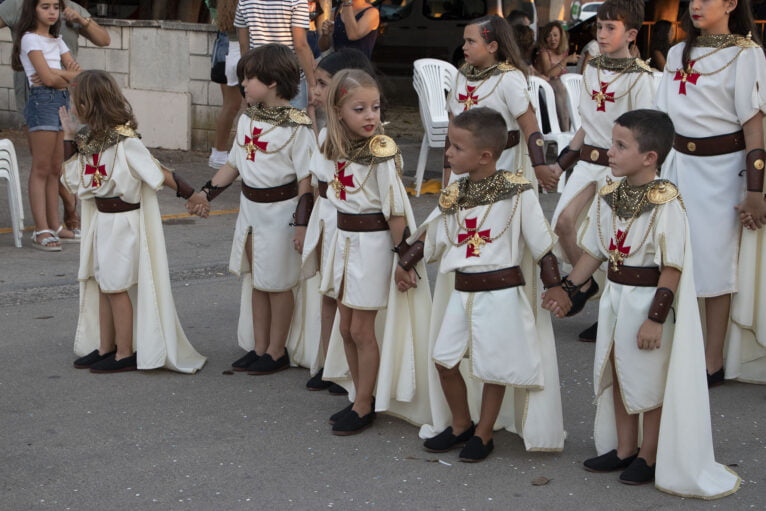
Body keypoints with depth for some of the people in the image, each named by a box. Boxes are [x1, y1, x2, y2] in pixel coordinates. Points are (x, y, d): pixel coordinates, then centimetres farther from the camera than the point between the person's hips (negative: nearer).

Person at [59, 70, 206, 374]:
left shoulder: (124, 141, -20)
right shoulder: (89, 139, 5)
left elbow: (157, 174, -17)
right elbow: (73, 181, 6)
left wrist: (190, 194, -16)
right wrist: (68, 135, 5)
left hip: (124, 221, -8)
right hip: (101, 219, 8)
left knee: (117, 286, -1)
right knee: (102, 284, 13)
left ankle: (126, 354, 10)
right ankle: (105, 348, 23)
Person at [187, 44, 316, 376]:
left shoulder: (296, 127, -16)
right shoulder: (248, 119, 6)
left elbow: (306, 180, -17)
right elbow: (234, 164, 15)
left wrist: (301, 223, -20)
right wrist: (206, 193, 11)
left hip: (280, 210, -7)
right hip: (250, 207, 7)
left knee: (277, 283, 4)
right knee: (256, 281, 14)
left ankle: (277, 352, 16)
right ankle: (258, 348, 24)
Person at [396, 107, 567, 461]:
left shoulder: (517, 192, -12)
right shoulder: (453, 195, 5)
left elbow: (543, 243, -9)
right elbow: (429, 235, 17)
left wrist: (554, 286, -11)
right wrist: (404, 264, 9)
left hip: (502, 294, -6)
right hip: (462, 294, 6)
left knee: (494, 367, 4)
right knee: (444, 359, 8)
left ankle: (484, 433, 22)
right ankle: (459, 423, 29)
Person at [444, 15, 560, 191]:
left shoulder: (509, 78, -10)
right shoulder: (462, 75, 9)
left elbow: (529, 125, -16)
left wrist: (539, 166, -24)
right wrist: (448, 169, 11)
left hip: (501, 162, -6)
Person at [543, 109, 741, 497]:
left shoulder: (666, 203, -21)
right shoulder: (609, 196, 1)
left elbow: (672, 268, -21)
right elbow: (594, 251, 11)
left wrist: (655, 318, -21)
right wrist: (568, 289, 10)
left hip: (648, 300, -7)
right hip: (615, 296, 7)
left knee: (651, 381, 7)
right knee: (618, 374, 18)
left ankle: (650, 456, 24)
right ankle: (623, 448, 34)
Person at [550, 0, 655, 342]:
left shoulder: (640, 77, -9)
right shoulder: (591, 70, 9)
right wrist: (562, 161, 15)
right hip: (588, 160, 5)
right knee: (563, 222, -11)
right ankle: (585, 281, 13)